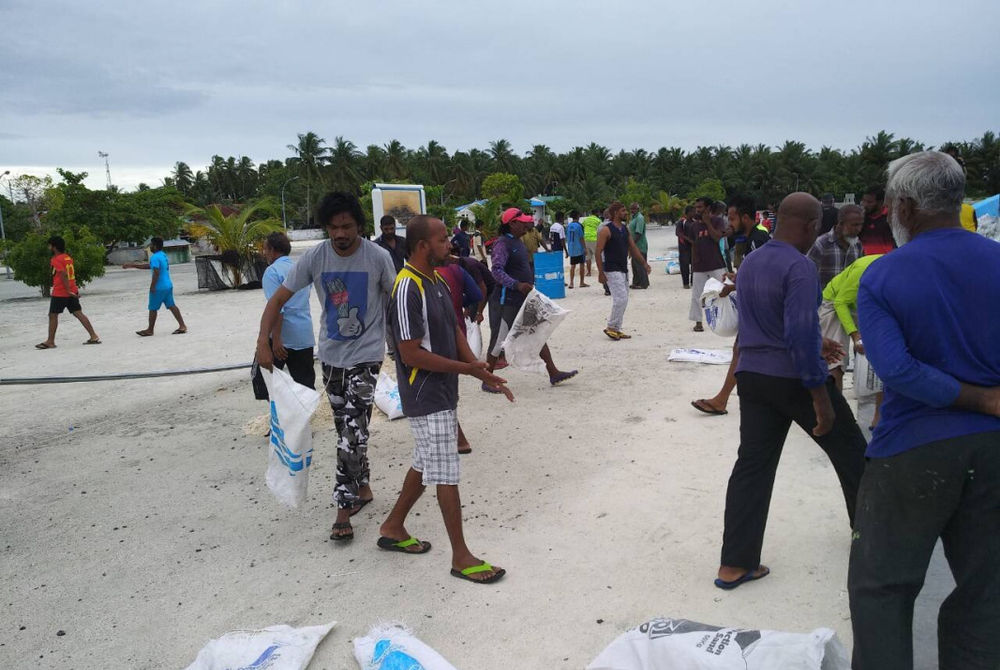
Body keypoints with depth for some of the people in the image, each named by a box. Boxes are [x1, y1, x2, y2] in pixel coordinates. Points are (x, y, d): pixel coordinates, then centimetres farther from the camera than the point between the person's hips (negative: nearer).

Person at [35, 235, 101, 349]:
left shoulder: (56, 260, -11)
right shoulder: (68, 258, 13)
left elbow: (64, 274, -22)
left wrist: (68, 290, -22)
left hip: (59, 293, -7)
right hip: (72, 291, 7)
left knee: (53, 315, 3)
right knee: (78, 313, 3)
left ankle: (50, 341, 7)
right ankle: (94, 336, -6)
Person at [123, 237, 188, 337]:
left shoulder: (155, 257, -15)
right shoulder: (163, 255, 14)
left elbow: (156, 272, -24)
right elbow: (147, 266, 24)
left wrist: (152, 286, -18)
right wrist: (131, 265, 26)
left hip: (159, 288, -9)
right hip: (168, 286, 9)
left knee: (153, 309, 3)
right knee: (171, 305, 7)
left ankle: (149, 330, 14)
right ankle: (182, 326, 1)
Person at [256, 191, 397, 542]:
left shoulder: (378, 257, -14)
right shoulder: (314, 257, -8)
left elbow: (394, 299, 0)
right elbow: (278, 299, -5)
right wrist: (263, 342, -16)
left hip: (366, 355, -4)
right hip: (331, 355, 4)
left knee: (353, 431, -11)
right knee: (346, 429, 15)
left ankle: (343, 512, -3)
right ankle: (362, 488, 35)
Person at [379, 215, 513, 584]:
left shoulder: (437, 282, 9)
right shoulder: (407, 290, -21)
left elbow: (455, 332, 13)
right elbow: (411, 354, -24)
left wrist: (483, 373, 0)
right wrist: (466, 369, -18)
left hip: (444, 393, 9)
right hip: (426, 399, -9)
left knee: (425, 464, 20)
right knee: (446, 474, -1)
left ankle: (393, 528, 36)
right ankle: (461, 556, 10)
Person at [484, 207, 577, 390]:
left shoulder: (518, 242, 13)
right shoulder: (502, 243, -16)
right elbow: (497, 271, -26)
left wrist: (530, 286, 25)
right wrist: (517, 285, -37)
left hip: (524, 300, 10)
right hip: (507, 301, -10)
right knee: (499, 340, 0)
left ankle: (553, 374, 17)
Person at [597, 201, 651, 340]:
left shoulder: (625, 229, 13)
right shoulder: (606, 230, -11)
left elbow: (633, 248, 18)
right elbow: (598, 252, -13)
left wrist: (644, 263, 12)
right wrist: (600, 273, -18)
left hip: (623, 270, 8)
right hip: (612, 270, -8)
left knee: (623, 300, 9)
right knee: (621, 299, -14)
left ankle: (617, 329, 17)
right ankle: (610, 327, -1)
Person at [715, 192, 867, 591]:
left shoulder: (749, 263, 10)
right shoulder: (799, 267, -17)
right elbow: (800, 336, -24)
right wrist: (821, 397, -19)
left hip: (752, 375, 7)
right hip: (795, 378, -7)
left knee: (752, 465, 7)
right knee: (851, 451, 16)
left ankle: (735, 564, 6)